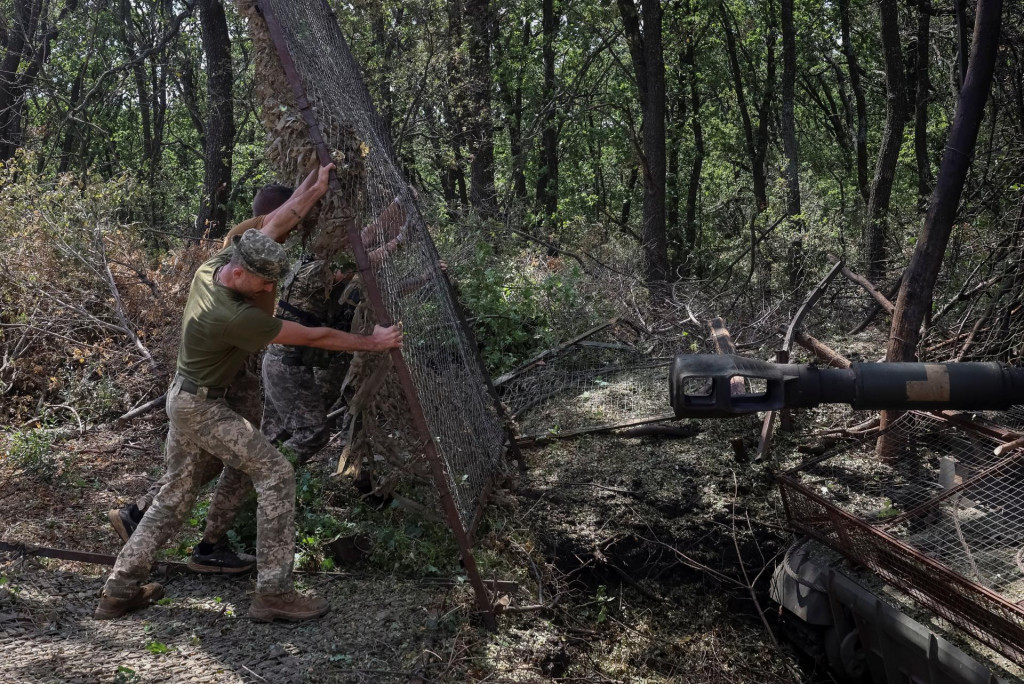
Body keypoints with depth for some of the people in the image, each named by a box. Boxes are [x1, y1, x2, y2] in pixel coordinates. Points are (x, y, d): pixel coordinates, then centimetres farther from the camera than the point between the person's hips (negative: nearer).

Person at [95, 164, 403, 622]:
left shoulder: (213, 265, -8)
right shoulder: (234, 318, -31)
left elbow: (274, 225, 3)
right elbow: (313, 337, -24)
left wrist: (316, 189, 7)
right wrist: (370, 343, -14)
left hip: (184, 398, 9)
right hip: (203, 408, -9)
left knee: (177, 494, 17)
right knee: (276, 475, -9)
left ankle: (120, 589, 23)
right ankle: (273, 593, -8)